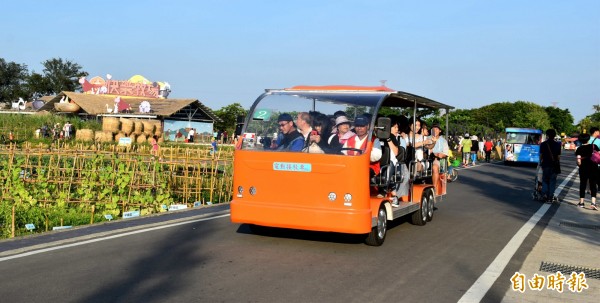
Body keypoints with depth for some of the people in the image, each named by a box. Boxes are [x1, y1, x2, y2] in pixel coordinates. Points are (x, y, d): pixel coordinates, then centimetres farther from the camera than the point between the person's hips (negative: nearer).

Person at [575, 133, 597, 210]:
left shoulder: (579, 149, -4)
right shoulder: (594, 146, -1)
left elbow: (578, 160, -13)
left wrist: (580, 165, 5)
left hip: (583, 169, 0)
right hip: (593, 168, 0)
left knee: (583, 185, 12)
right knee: (593, 185, 2)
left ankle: (581, 202, 16)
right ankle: (593, 203, -12)